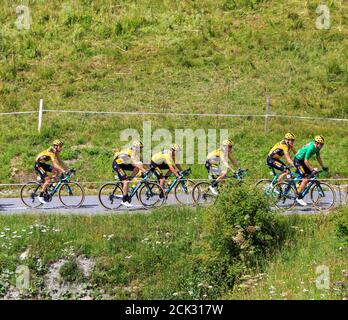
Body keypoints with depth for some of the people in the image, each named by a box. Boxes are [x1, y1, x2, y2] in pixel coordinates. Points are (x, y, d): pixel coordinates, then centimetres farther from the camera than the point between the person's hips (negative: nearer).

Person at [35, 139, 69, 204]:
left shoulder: (56, 152, 4)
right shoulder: (51, 152, -25)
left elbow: (60, 162, 8)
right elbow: (55, 164, -35)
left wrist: (68, 169, 0)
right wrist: (63, 171, -41)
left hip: (43, 164, 9)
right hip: (38, 165, -9)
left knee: (57, 171, -4)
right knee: (48, 180, -18)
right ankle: (40, 196, -6)